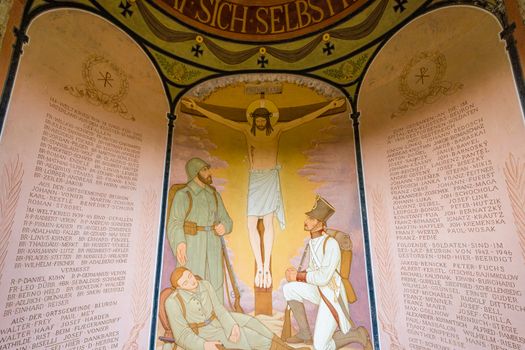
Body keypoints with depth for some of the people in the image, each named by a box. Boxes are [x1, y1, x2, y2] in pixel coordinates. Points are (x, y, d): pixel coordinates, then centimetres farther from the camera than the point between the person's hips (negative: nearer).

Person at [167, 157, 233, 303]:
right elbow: (175, 223, -11)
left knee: (215, 286, 4)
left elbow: (226, 219, 15)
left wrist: (224, 226, -9)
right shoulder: (183, 194, -1)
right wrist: (179, 242, -30)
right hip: (191, 246, -4)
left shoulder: (215, 195, 15)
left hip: (213, 247, 4)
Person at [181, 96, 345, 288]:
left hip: (270, 178, -1)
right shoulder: (246, 129, 7)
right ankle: (260, 267, 5)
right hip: (254, 178, 2)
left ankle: (266, 267, 2)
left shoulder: (278, 129, 4)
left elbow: (304, 119, 3)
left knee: (268, 222, -5)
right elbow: (220, 119, 6)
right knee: (251, 224, -4)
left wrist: (329, 106, 2)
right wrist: (197, 108, 4)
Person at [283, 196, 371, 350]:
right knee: (288, 288, -8)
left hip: (331, 295, -8)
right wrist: (296, 274, -9)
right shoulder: (313, 242, 3)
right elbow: (313, 270, 10)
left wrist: (298, 276, -17)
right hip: (319, 290, 8)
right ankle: (305, 332, 7)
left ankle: (358, 334, 14)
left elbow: (323, 278, -28)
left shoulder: (331, 243, -25)